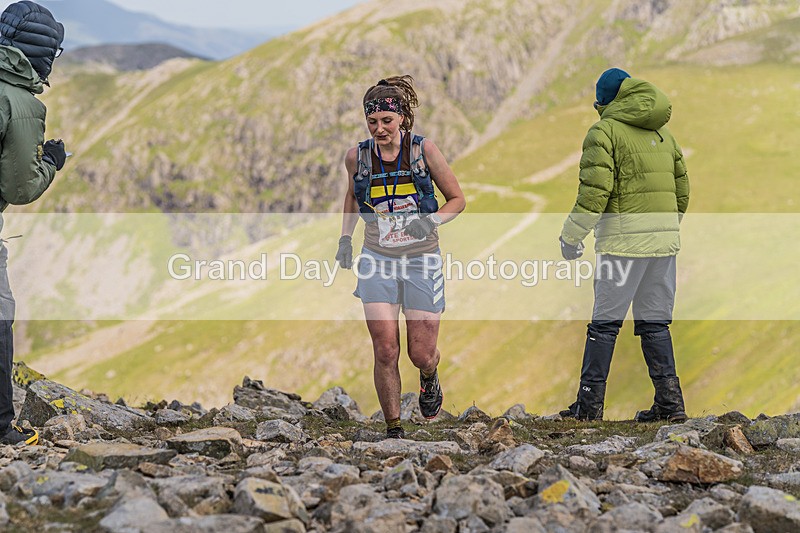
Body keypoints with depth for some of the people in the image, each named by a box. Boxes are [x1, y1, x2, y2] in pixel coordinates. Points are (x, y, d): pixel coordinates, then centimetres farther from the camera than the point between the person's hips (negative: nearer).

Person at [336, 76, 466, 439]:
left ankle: (429, 376, 39)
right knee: (385, 352, -9)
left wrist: (432, 221, -18)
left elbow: (457, 199, 1)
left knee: (421, 355, 1)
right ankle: (393, 430, 5)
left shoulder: (423, 149, -8)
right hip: (377, 260, 1)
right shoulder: (357, 157, -1)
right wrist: (346, 237, 10)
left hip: (422, 259, -1)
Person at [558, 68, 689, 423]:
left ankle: (589, 404, 1)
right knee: (655, 322, 11)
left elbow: (594, 190, -13)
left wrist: (571, 236, -6)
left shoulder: (605, 131, -4)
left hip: (624, 237, -6)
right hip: (665, 238, 6)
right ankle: (669, 402, 6)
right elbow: (682, 189, 18)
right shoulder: (664, 134, 18)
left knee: (605, 322, -1)